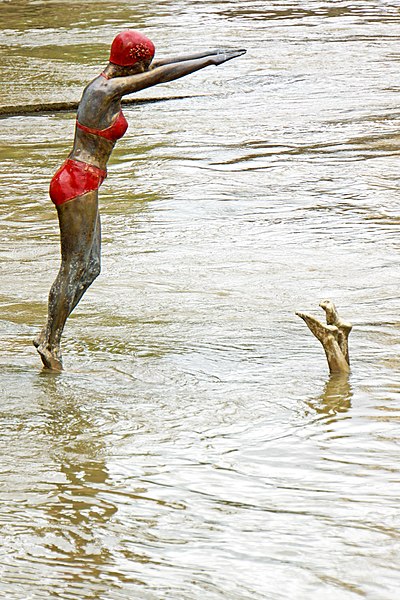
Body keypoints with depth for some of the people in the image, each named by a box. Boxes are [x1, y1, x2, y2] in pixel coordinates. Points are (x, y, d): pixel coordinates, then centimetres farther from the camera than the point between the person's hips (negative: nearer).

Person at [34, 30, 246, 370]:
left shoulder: (108, 80, 10)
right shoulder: (107, 90, -16)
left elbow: (155, 68, 19)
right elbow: (160, 75, -17)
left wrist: (210, 55, 22)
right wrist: (209, 61, -11)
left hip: (83, 185, 10)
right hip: (78, 185, -10)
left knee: (89, 268, 12)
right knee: (74, 268, -4)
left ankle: (49, 336, 14)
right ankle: (50, 343, 2)